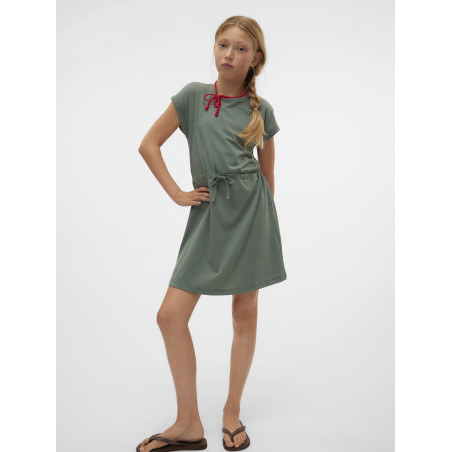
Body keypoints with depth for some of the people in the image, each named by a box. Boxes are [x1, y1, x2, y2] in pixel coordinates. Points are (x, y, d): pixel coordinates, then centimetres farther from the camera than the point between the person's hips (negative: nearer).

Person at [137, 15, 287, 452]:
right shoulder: (193, 95, 5)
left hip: (251, 208, 0)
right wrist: (177, 193, 0)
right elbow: (148, 145, 5)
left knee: (245, 313, 6)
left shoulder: (261, 109, 7)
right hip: (209, 212, 1)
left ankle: (232, 412, 25)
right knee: (171, 315, -5)